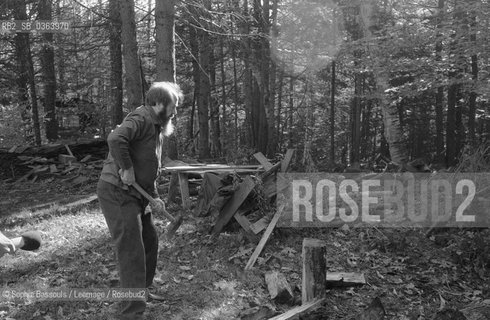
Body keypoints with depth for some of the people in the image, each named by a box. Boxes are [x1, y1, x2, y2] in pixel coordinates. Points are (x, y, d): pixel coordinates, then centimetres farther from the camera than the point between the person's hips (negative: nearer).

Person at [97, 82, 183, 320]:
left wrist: (154, 196, 16)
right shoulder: (141, 119, -15)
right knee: (132, 253, -10)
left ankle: (141, 290, 39)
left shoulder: (156, 126, 17)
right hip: (117, 193, -10)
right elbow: (115, 139, -36)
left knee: (150, 242, 20)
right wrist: (126, 168, -25)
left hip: (135, 193, 10)